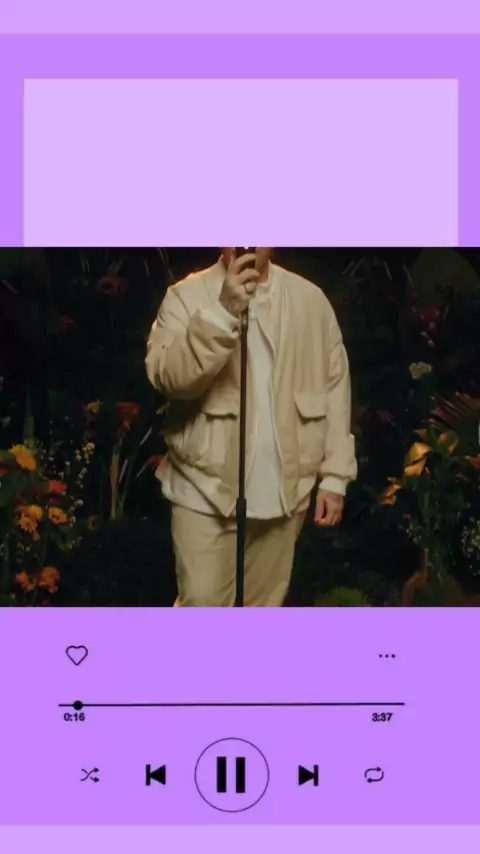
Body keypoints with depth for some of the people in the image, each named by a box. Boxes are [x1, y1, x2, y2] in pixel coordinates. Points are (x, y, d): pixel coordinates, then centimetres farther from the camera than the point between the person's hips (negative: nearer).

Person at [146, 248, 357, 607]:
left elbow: (335, 386, 5)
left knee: (264, 608, 14)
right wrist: (223, 312, -30)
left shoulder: (311, 299, 3)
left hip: (284, 491, 3)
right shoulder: (187, 296, -5)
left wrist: (335, 475, 2)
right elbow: (167, 376, -20)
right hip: (207, 489, -2)